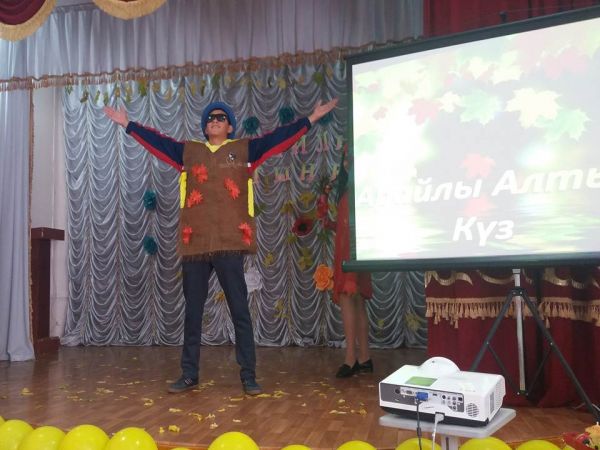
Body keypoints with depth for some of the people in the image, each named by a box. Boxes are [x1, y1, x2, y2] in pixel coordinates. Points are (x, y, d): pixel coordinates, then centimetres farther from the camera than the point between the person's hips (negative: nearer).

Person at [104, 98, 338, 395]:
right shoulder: (189, 151, 17)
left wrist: (311, 119, 0)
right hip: (194, 244, 3)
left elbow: (278, 138, 4)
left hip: (229, 243, -3)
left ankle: (248, 376, 5)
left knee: (239, 310, -1)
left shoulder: (244, 150, 9)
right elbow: (156, 141, 22)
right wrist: (127, 124, 24)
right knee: (192, 311, 9)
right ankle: (189, 374, 19)